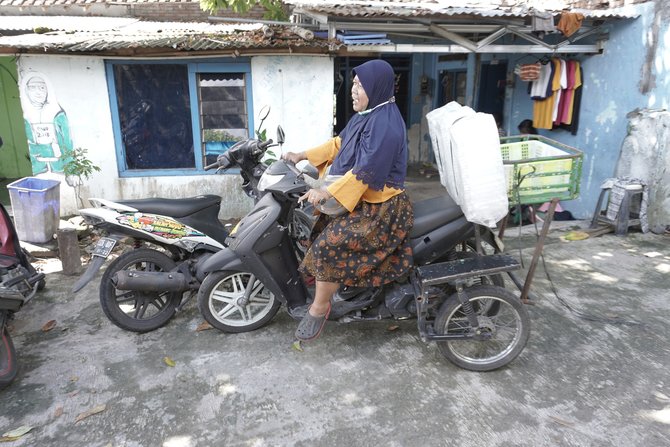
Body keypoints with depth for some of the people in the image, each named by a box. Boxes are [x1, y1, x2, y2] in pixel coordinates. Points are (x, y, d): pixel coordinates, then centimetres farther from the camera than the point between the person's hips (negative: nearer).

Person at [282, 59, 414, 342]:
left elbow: (366, 172, -28)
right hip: (358, 197, 11)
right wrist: (302, 156, 11)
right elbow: (339, 143, 16)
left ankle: (320, 306, -2)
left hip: (379, 207, -11)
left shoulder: (385, 125, -22)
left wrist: (327, 193, -29)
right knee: (318, 224, 15)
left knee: (329, 244, -20)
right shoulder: (367, 115, 9)